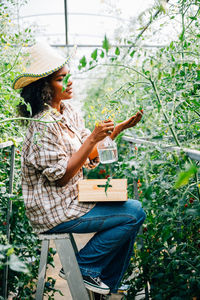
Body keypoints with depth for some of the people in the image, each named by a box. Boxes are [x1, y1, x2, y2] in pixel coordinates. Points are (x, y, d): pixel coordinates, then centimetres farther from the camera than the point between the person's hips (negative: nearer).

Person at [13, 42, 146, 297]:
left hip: (73, 197, 9)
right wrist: (93, 138, -24)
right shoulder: (44, 126, -21)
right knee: (134, 214, -13)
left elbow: (90, 154, 10)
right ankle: (83, 267, 3)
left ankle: (109, 287, 18)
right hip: (55, 211, -9)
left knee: (134, 209, 9)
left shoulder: (67, 111, 6)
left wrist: (120, 128, 0)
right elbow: (61, 176, -22)